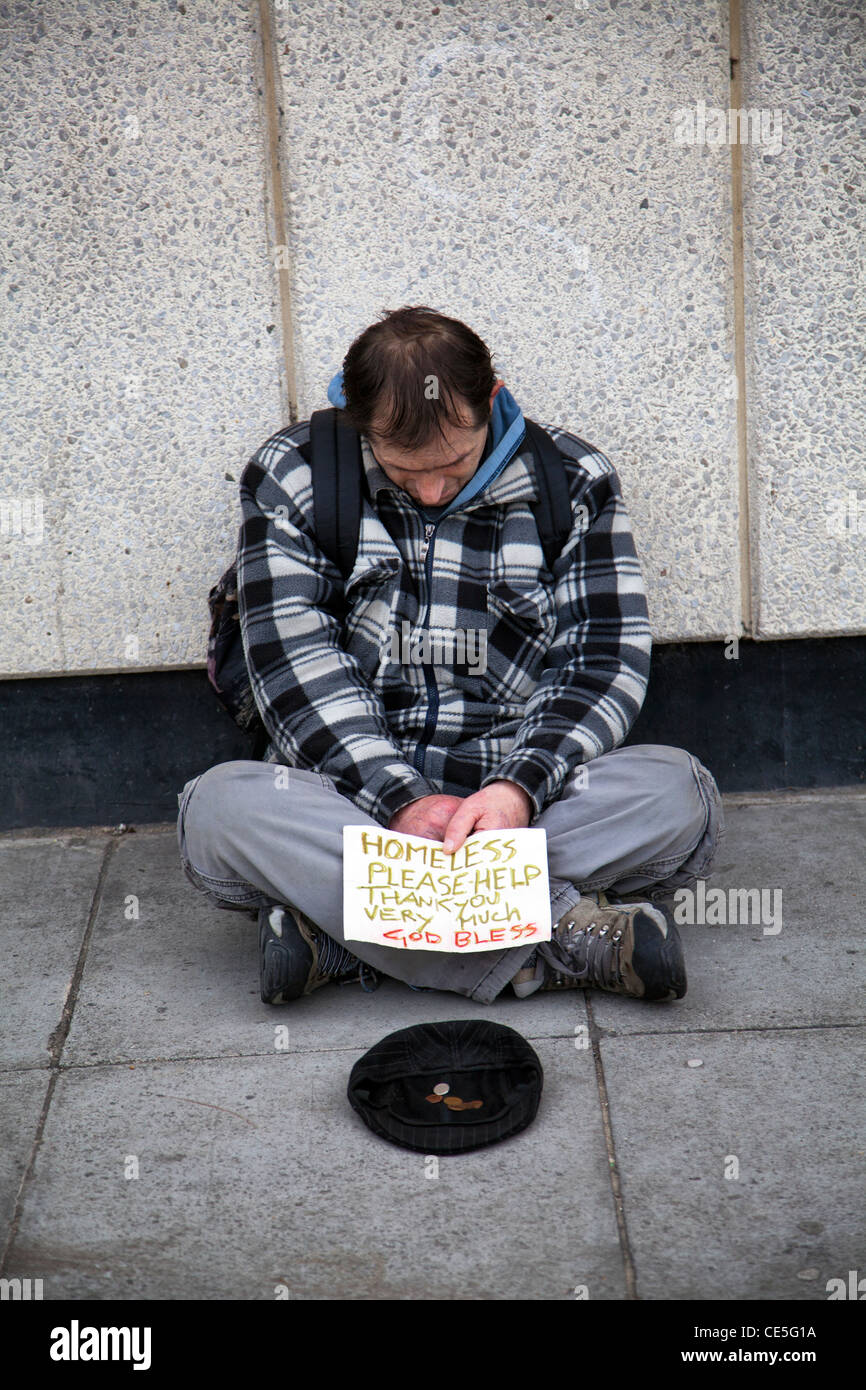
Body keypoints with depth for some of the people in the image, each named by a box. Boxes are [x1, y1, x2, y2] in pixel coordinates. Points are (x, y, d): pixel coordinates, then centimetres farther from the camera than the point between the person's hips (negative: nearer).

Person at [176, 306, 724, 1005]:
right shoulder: (290, 475, -1)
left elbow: (602, 662, -3)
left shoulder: (572, 481, 1)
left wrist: (521, 788, -21)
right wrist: (400, 799, -20)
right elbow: (295, 665, -7)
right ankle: (567, 936, -34)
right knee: (219, 807, -32)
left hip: (515, 794, 0)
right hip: (349, 797, 0)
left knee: (680, 794, -27)